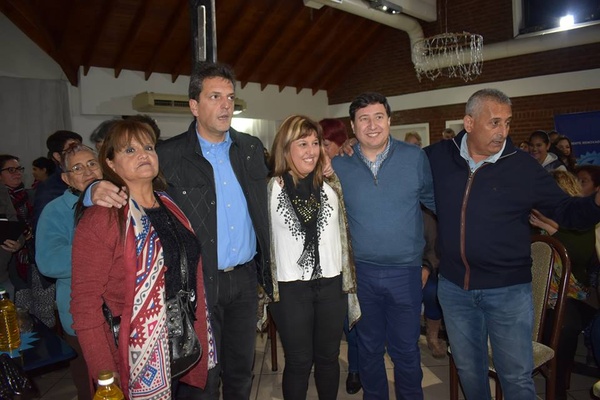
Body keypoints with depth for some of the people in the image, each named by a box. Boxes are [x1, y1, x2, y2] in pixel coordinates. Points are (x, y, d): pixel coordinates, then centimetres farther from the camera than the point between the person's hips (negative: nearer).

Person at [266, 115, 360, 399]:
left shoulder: (332, 186, 3)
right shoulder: (271, 189, -7)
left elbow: (343, 235, 8)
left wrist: (349, 283, 8)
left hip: (331, 284, 3)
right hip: (290, 288, -3)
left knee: (328, 357, 17)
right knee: (299, 362, 12)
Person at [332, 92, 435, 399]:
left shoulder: (415, 158, -4)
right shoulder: (338, 166, -2)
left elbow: (436, 200, 4)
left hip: (406, 271, -1)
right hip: (361, 271, 1)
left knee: (406, 349, 14)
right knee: (369, 348, 19)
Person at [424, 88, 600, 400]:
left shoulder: (524, 167, -7)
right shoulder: (438, 157, -3)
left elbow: (565, 210, -1)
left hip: (508, 291, -2)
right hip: (453, 287, 2)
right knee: (469, 372, 20)